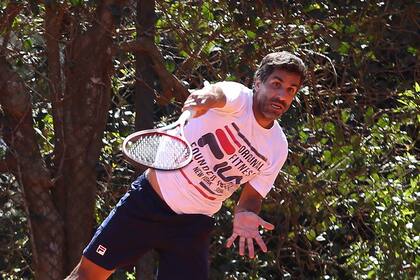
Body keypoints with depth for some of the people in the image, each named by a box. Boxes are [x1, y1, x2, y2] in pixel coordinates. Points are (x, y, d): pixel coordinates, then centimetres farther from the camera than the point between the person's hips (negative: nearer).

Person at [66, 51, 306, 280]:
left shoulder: (277, 148, 0)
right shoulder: (238, 98, -14)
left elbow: (252, 196, 4)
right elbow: (220, 92, -38)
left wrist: (245, 214, -21)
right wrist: (209, 95, -64)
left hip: (193, 225, 4)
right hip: (148, 200, -4)